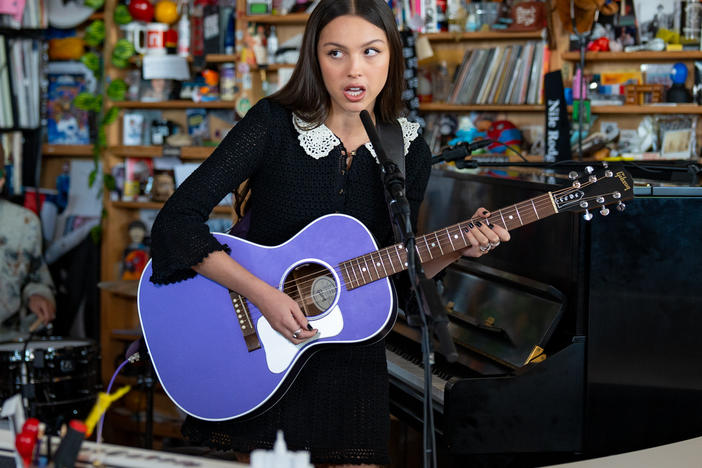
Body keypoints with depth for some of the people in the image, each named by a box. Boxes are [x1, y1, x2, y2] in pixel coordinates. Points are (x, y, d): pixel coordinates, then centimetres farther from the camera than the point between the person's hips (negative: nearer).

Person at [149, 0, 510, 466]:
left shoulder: (411, 153, 0)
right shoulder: (275, 123, -11)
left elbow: (395, 280, 8)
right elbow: (177, 220, -17)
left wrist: (455, 251, -9)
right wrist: (262, 295, -24)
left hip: (349, 356, 3)